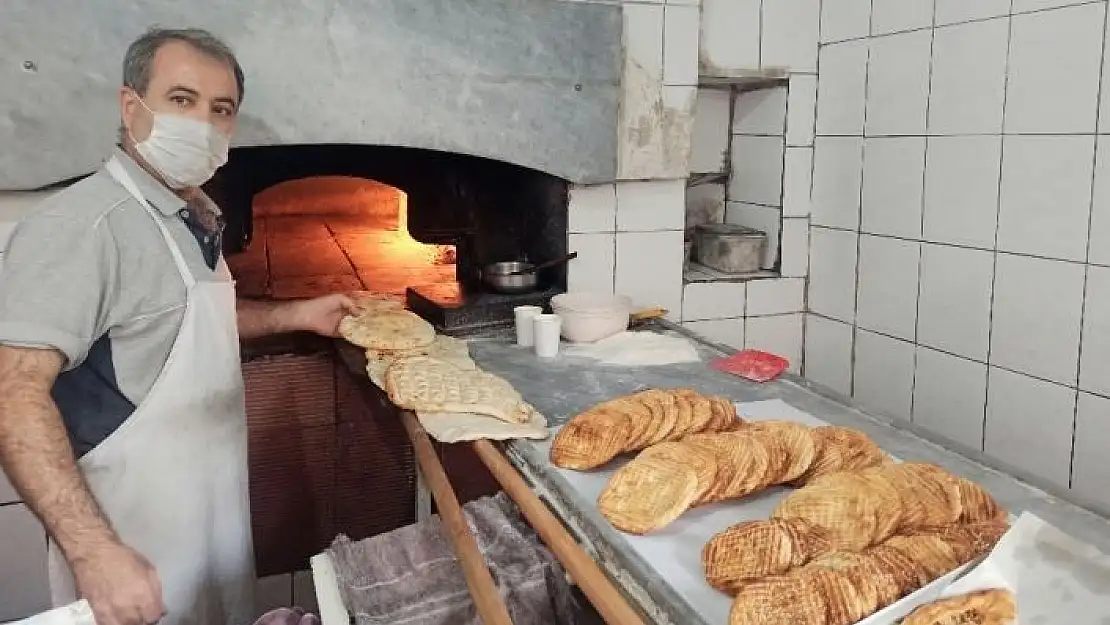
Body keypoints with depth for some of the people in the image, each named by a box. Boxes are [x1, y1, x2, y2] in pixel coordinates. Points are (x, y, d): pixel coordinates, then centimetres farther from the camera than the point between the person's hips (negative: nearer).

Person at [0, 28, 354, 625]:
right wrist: (95, 551, -32)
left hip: (216, 496, 8)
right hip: (135, 529, -8)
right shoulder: (80, 222, -24)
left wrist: (296, 315, 11)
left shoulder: (197, 217, 5)